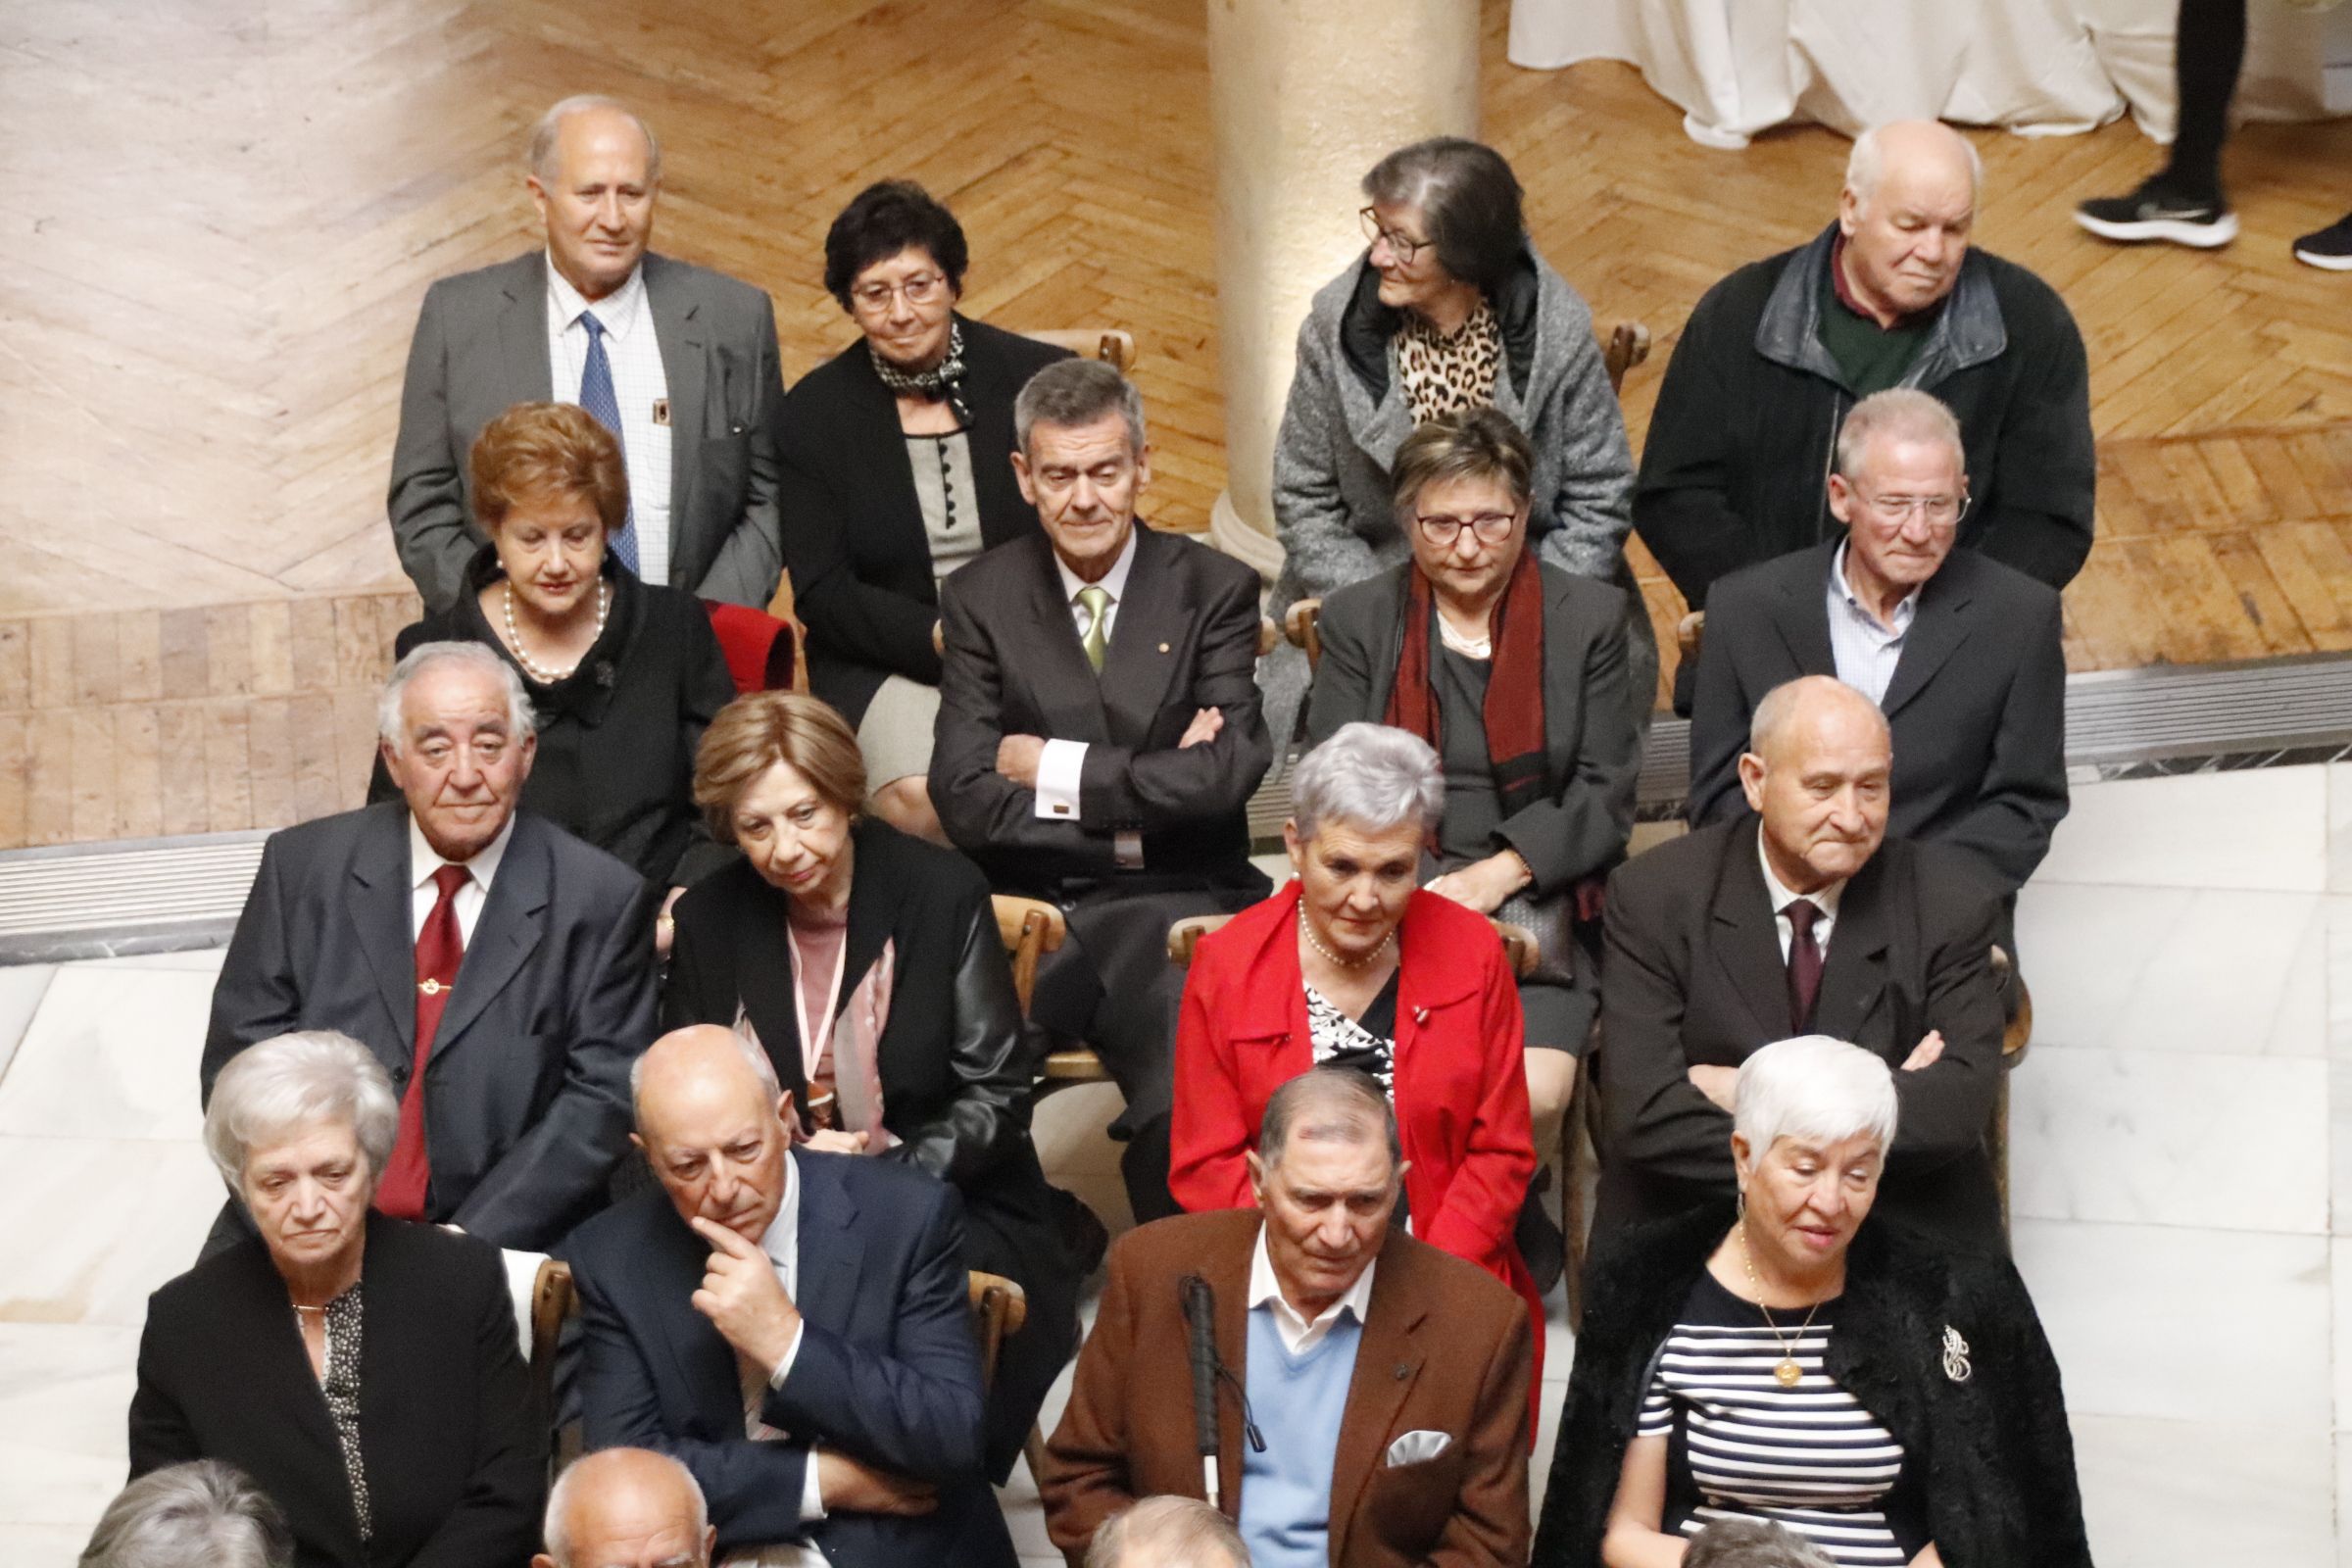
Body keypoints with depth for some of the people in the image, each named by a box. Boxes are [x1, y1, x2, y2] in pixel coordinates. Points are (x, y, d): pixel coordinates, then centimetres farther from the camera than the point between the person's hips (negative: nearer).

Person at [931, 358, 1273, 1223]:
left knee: (1188, 1102, -32)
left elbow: (1227, 773, -8)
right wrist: (1139, 809, -8)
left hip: (1172, 906, -1)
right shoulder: (981, 599, 9)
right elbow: (967, 801, -2)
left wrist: (1056, 769, -6)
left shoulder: (1214, 590, 6)